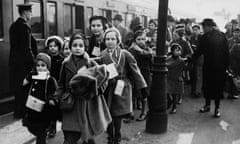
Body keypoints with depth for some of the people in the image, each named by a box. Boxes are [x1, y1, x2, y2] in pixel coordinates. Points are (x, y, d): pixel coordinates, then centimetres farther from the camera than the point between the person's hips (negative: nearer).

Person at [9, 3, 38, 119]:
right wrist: (32, 61, -14)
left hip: (14, 60, 9)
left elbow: (14, 44, 15)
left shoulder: (13, 25, 12)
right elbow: (26, 48, -21)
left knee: (17, 86, 16)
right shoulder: (24, 26, -16)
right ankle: (21, 112, 12)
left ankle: (18, 112, 27)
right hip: (23, 62, -9)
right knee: (23, 86, 2)